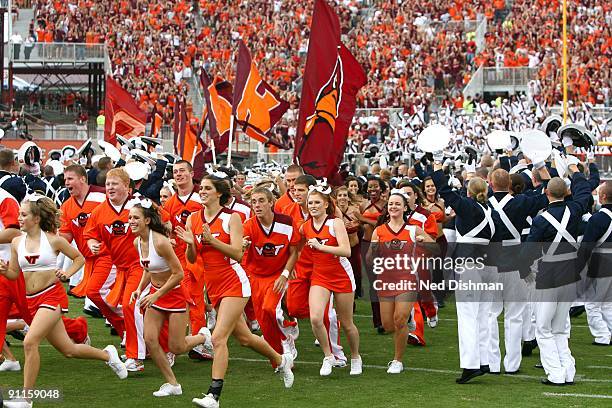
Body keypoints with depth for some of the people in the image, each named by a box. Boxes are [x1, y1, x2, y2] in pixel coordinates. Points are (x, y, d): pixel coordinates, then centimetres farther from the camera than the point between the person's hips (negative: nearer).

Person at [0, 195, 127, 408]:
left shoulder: (53, 240, -7)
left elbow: (79, 258, 6)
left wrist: (66, 274, -10)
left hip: (52, 296, -6)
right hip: (33, 300, 6)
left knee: (30, 342, -22)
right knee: (68, 350, 13)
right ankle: (107, 354, 39)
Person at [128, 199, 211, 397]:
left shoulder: (160, 242, -26)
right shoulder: (137, 242, -1)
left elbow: (178, 273, -23)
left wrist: (156, 295, -21)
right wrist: (140, 289, 1)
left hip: (174, 294, -7)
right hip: (155, 293, 7)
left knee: (176, 348, -1)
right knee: (150, 339, -7)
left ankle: (204, 336, 31)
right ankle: (172, 384, 6)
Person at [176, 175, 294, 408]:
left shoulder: (231, 218, -9)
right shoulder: (193, 220, 6)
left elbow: (237, 253, -16)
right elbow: (191, 259, 6)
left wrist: (211, 239, -24)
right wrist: (190, 243, -14)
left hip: (234, 283, -7)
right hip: (214, 286, 7)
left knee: (218, 338, -17)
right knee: (243, 337, 18)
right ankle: (281, 360, 42)